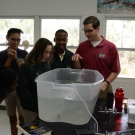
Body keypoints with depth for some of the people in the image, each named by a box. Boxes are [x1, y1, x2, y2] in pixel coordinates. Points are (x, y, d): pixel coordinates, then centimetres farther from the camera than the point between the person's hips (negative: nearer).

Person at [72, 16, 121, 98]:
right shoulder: (82, 46, 3)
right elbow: (78, 69, 9)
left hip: (103, 89, -2)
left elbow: (116, 70, -3)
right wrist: (76, 61, -11)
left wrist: (106, 83, -14)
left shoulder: (111, 47, -7)